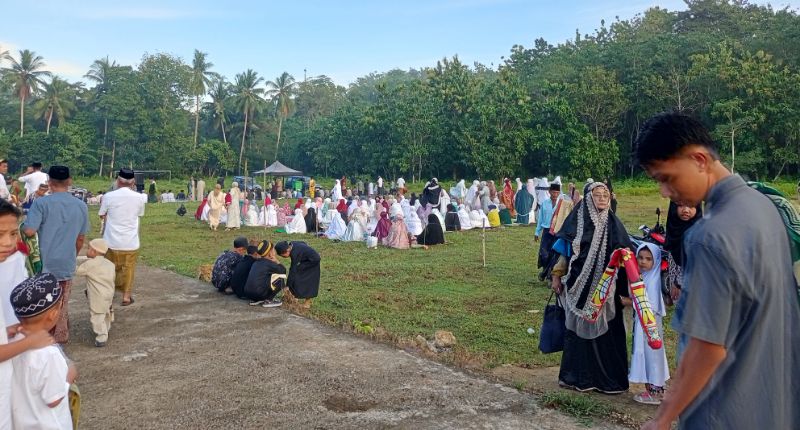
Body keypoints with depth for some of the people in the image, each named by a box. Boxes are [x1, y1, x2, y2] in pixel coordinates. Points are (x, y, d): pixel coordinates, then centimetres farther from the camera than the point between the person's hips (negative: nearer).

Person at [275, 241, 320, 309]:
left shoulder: (295, 253, -30)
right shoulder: (291, 245, -6)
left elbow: (293, 271, -26)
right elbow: (304, 243, 13)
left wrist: (287, 286, -22)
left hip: (313, 260, -10)